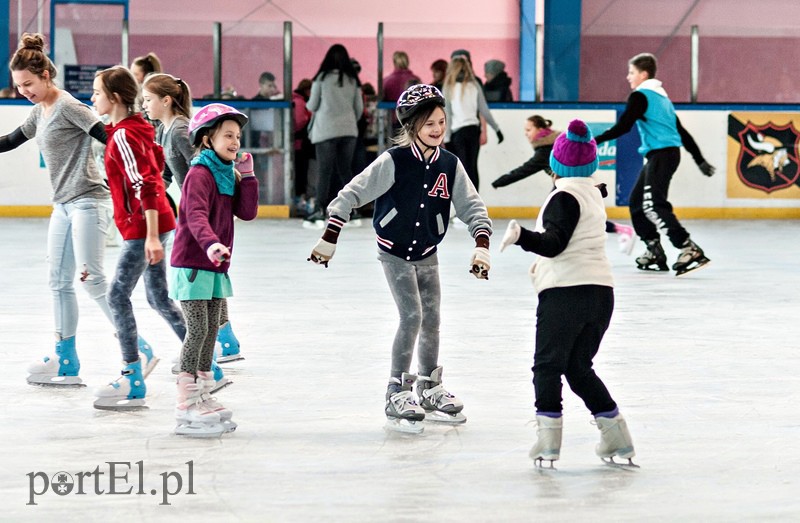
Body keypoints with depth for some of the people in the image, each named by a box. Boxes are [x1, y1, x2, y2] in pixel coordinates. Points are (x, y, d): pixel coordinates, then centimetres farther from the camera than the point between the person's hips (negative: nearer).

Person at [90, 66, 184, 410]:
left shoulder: (123, 136, -17)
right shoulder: (137, 129, 12)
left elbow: (144, 186, -23)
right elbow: (156, 162, 21)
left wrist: (151, 236, -26)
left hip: (143, 229, -10)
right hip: (154, 226, 10)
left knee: (118, 295, -8)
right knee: (158, 298, 16)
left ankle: (133, 381, -9)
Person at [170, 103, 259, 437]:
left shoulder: (228, 175, 15)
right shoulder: (200, 174, -14)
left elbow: (247, 212, 6)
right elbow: (196, 215, -30)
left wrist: (247, 176, -1)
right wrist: (210, 243, -47)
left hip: (215, 267, 9)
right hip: (192, 265, -9)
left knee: (211, 331, 13)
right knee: (198, 330, -11)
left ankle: (202, 397, 24)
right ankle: (186, 407, -9)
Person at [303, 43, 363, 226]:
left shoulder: (322, 77, -4)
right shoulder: (353, 80, 6)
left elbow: (312, 106, 1)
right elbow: (359, 108, 10)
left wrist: (308, 104, 24)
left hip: (326, 129, -3)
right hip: (349, 130, 3)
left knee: (324, 171, -2)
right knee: (345, 170, 11)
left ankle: (320, 210, -8)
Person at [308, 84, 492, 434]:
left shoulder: (450, 165, -6)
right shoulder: (394, 161, -19)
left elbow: (472, 206, -1)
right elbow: (353, 194, -17)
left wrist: (482, 245, -15)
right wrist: (329, 239, -18)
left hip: (427, 254, 5)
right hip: (394, 251, -5)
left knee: (431, 320, 9)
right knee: (412, 317, -14)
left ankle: (429, 391, 25)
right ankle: (397, 394, -5)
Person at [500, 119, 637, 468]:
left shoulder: (565, 196, -9)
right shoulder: (593, 194, 18)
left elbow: (554, 242, -20)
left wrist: (521, 236, -35)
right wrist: (546, 263, 41)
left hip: (566, 292, -8)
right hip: (601, 291, 8)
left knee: (548, 365, 1)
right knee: (579, 368, 17)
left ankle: (548, 438, -6)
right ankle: (617, 435, 14)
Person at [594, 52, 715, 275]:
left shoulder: (641, 96, -6)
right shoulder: (660, 96, 22)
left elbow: (623, 126, -14)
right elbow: (681, 131, 24)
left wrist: (596, 140, -9)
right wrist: (700, 159, 25)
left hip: (662, 154, -10)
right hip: (662, 155, 10)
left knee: (653, 204, -17)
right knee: (637, 201, 14)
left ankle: (690, 250, -25)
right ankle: (654, 252, 15)